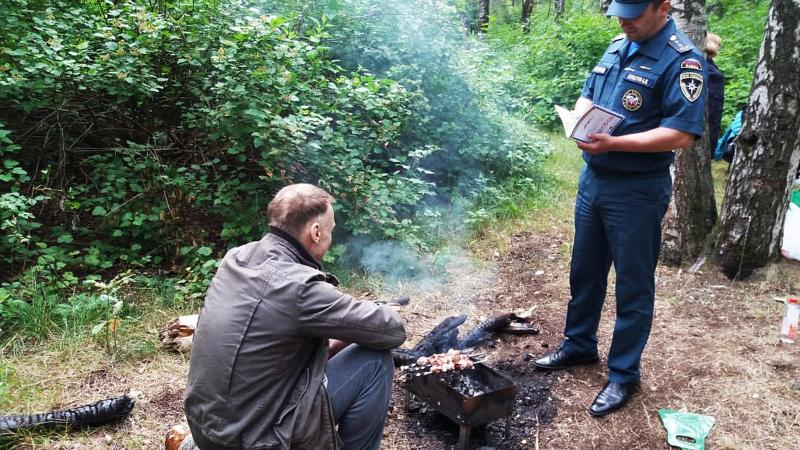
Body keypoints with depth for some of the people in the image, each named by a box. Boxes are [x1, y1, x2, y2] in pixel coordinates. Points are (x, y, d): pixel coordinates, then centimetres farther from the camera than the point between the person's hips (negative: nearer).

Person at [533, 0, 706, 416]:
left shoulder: (682, 60, -15)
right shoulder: (617, 46, 9)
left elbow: (682, 134, -22)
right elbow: (587, 95, 18)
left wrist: (613, 143, -26)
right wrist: (581, 120, -5)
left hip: (637, 191, -7)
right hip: (592, 179, 8)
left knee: (633, 286, 6)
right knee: (585, 272, 19)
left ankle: (624, 375, 21)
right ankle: (578, 345, 38)